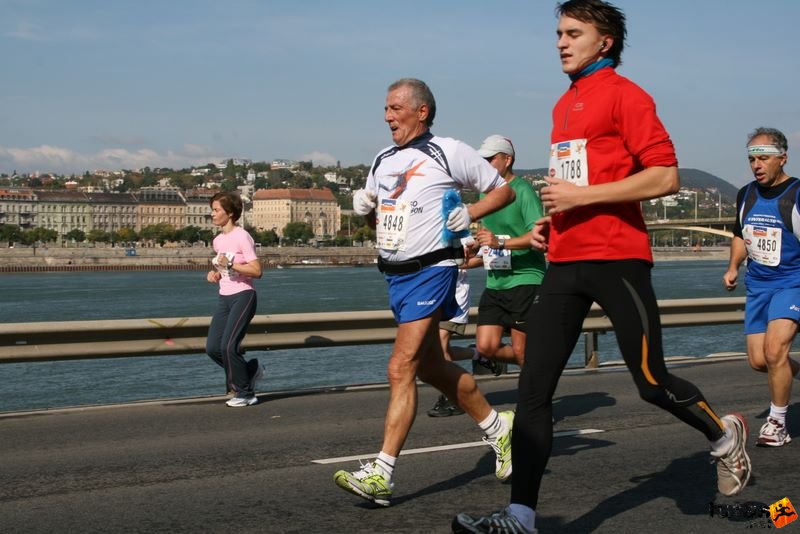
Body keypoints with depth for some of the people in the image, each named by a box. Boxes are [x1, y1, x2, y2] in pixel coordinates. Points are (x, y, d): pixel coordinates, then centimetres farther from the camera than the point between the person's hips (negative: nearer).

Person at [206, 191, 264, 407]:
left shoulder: (242, 237, -12)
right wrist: (215, 274, 6)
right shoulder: (218, 240, 13)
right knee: (213, 347, 0)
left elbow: (256, 270, -16)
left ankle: (244, 393, 2)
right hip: (224, 298, 8)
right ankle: (250, 370, 22)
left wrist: (230, 264, -22)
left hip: (243, 296, -8)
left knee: (228, 346, -15)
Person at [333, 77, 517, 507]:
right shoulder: (382, 161, 14)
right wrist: (364, 208, 2)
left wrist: (470, 214, -12)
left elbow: (503, 190, 4)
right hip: (394, 274, 8)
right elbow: (376, 221, 23)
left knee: (401, 369, -14)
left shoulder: (449, 153, -5)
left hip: (431, 270, -8)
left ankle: (382, 474, -14)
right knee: (431, 367, 15)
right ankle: (498, 427, 34)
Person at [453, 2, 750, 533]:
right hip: (565, 262, 7)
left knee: (653, 383, 1)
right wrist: (551, 220, 15)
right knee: (533, 389, -3)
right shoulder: (564, 105, 19)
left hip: (616, 259, -7)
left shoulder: (623, 94, -5)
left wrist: (582, 196, -17)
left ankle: (724, 435, 31)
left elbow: (665, 176, -13)